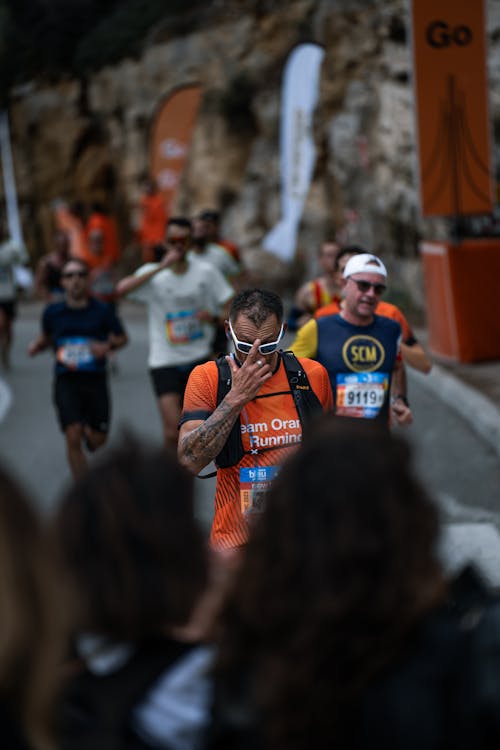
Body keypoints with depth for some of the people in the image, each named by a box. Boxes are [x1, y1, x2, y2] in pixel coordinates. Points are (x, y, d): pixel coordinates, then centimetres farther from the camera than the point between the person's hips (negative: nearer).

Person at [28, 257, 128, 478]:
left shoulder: (102, 311, -3)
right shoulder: (52, 312, 1)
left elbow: (122, 337, 7)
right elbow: (46, 337, 18)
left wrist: (108, 346, -13)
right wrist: (36, 346, -4)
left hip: (95, 379, 0)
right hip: (66, 381, 0)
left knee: (98, 441, 7)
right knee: (72, 438, -13)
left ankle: (87, 432, 46)